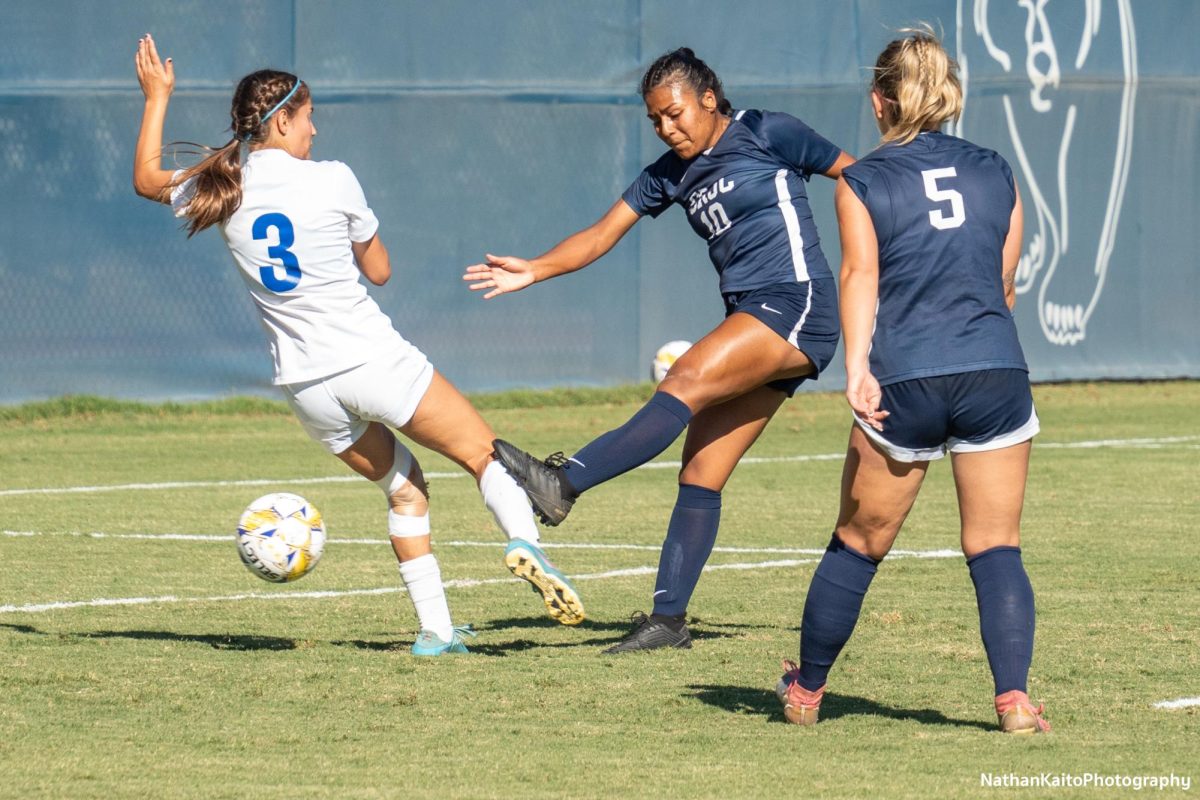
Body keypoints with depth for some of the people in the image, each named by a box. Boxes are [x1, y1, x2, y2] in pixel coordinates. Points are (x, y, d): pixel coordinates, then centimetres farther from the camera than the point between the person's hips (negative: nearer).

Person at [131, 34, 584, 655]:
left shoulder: (221, 189, 4)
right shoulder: (331, 181, -6)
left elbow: (146, 180, 26)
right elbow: (379, 271, 8)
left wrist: (157, 98, 34)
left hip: (306, 386, 5)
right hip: (372, 362, -5)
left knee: (403, 488, 20)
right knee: (486, 457, 2)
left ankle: (435, 628, 12)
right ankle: (524, 542, -28)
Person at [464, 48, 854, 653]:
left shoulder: (767, 135, -2)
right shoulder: (672, 174, 15)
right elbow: (601, 235, 9)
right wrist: (532, 271, -5)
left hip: (797, 306, -8)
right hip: (751, 322, 8)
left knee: (683, 385, -26)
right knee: (700, 475, 1)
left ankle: (562, 484, -38)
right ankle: (667, 620, 1)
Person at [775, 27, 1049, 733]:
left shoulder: (863, 183, 5)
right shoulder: (995, 173, 13)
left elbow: (860, 276, -10)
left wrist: (857, 370, -20)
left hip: (905, 384, -1)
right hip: (997, 373, 1)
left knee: (858, 545, 13)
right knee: (996, 548, 4)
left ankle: (806, 691, 27)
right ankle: (1014, 697, -12)